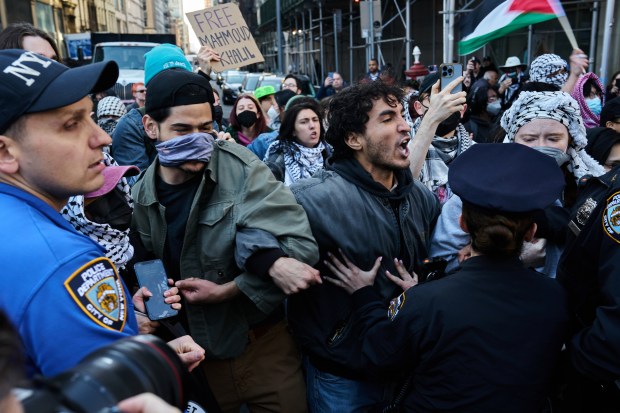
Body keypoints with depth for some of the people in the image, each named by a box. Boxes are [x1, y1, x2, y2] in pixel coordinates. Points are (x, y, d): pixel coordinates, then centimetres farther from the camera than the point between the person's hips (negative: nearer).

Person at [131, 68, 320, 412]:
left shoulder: (238, 166, -16)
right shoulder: (140, 197, -5)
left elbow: (301, 246, -22)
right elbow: (152, 274, 2)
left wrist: (227, 291, -22)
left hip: (265, 343, -2)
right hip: (198, 353, 3)